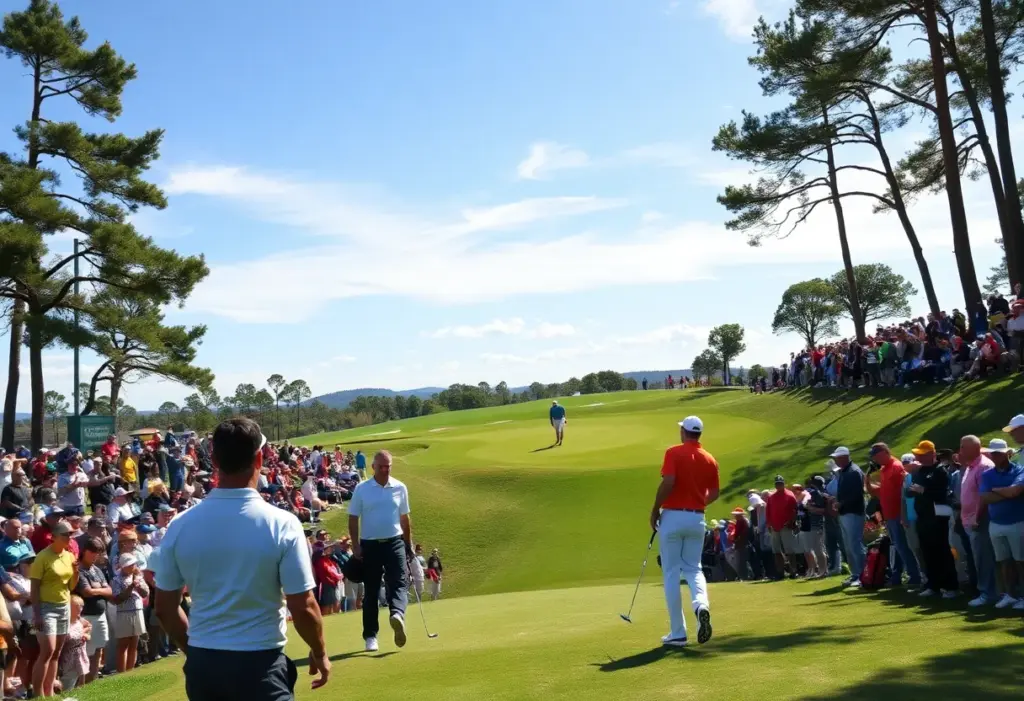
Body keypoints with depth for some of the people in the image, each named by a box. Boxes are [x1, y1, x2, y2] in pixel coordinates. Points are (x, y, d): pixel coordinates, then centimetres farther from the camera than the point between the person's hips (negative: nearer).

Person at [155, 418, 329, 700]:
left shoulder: (180, 525, -4)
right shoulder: (281, 524, -14)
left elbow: (165, 608, 4)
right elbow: (303, 607, -11)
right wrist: (319, 653, 7)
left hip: (202, 665, 4)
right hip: (259, 664, -4)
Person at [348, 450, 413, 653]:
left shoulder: (400, 488, 3)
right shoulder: (361, 489, -3)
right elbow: (353, 519, 0)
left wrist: (409, 543, 12)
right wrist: (355, 546, -7)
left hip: (394, 542, 2)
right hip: (370, 544, -2)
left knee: (399, 582, -18)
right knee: (371, 591, 4)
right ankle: (370, 636, 9)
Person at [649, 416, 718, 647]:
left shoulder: (674, 452, -7)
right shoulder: (709, 459, 7)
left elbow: (668, 482, -19)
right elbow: (714, 494, 10)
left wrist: (655, 510, -8)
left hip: (673, 516, -4)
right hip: (697, 518, 4)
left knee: (671, 573, 4)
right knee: (693, 568, 16)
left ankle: (678, 633, 6)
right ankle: (701, 604, -16)